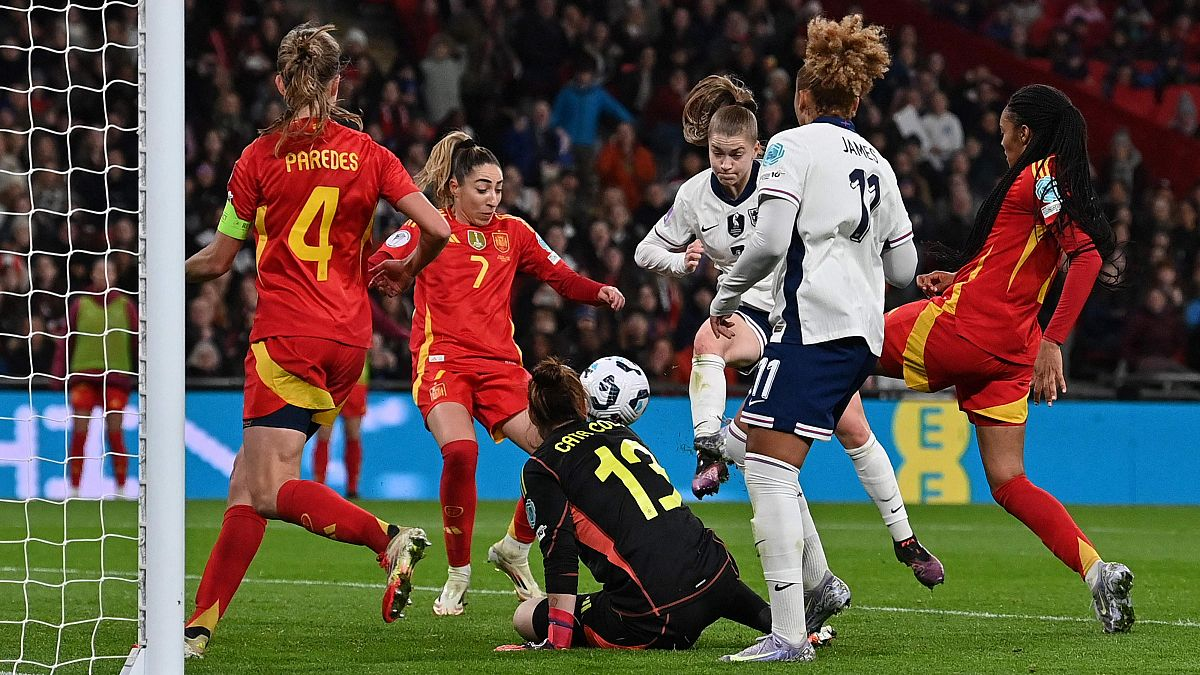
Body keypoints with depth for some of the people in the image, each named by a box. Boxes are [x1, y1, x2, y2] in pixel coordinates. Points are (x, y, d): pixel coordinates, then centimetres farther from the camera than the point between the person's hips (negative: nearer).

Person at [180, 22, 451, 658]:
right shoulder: (367, 153, 6)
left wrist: (171, 272, 26)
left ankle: (388, 538, -24)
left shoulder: (260, 157, -2)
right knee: (248, 480, 5)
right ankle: (200, 624, 1)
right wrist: (406, 271, 21)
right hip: (349, 338, 5)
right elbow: (438, 230, -1)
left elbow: (216, 260, 4)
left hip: (287, 334, -5)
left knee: (271, 489, -9)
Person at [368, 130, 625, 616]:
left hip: (500, 365, 4)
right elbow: (376, 264, -8)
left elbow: (561, 277, 17)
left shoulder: (513, 233, 15)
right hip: (442, 361, -4)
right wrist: (387, 271, -32)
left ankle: (515, 548, 14)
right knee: (460, 451, -31)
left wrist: (600, 293, -2)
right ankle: (458, 575, -13)